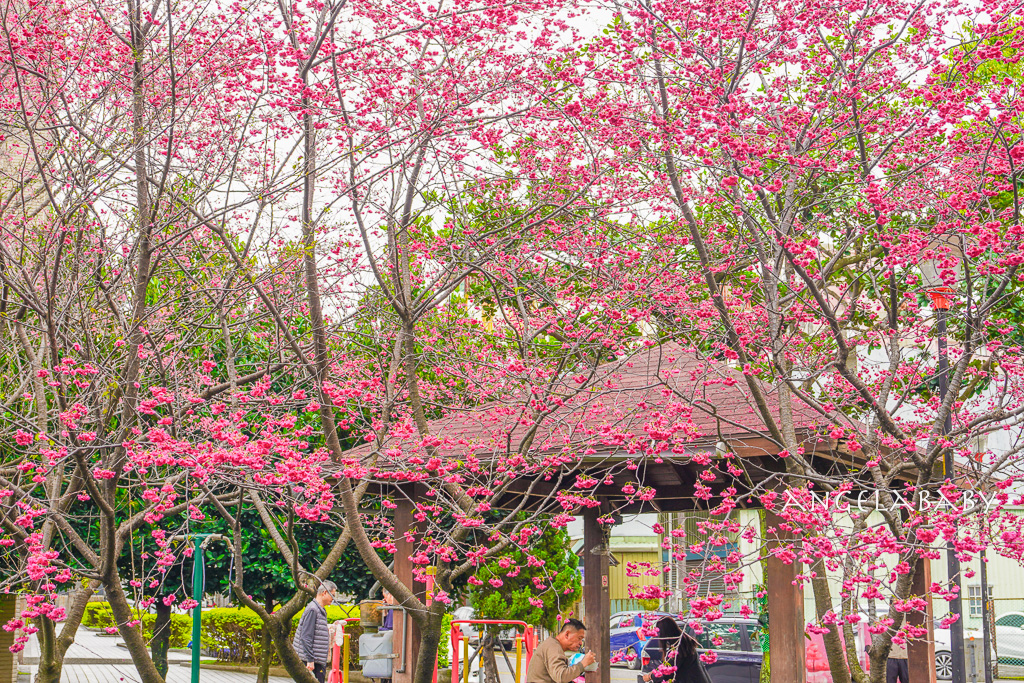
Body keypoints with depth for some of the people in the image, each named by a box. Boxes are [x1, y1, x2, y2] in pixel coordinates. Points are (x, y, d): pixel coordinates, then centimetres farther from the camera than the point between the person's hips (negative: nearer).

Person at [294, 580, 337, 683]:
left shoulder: (321, 610, 17)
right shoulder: (312, 610, -14)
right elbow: (306, 637, -19)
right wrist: (310, 660, -21)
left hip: (320, 661, 10)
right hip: (313, 662, -10)